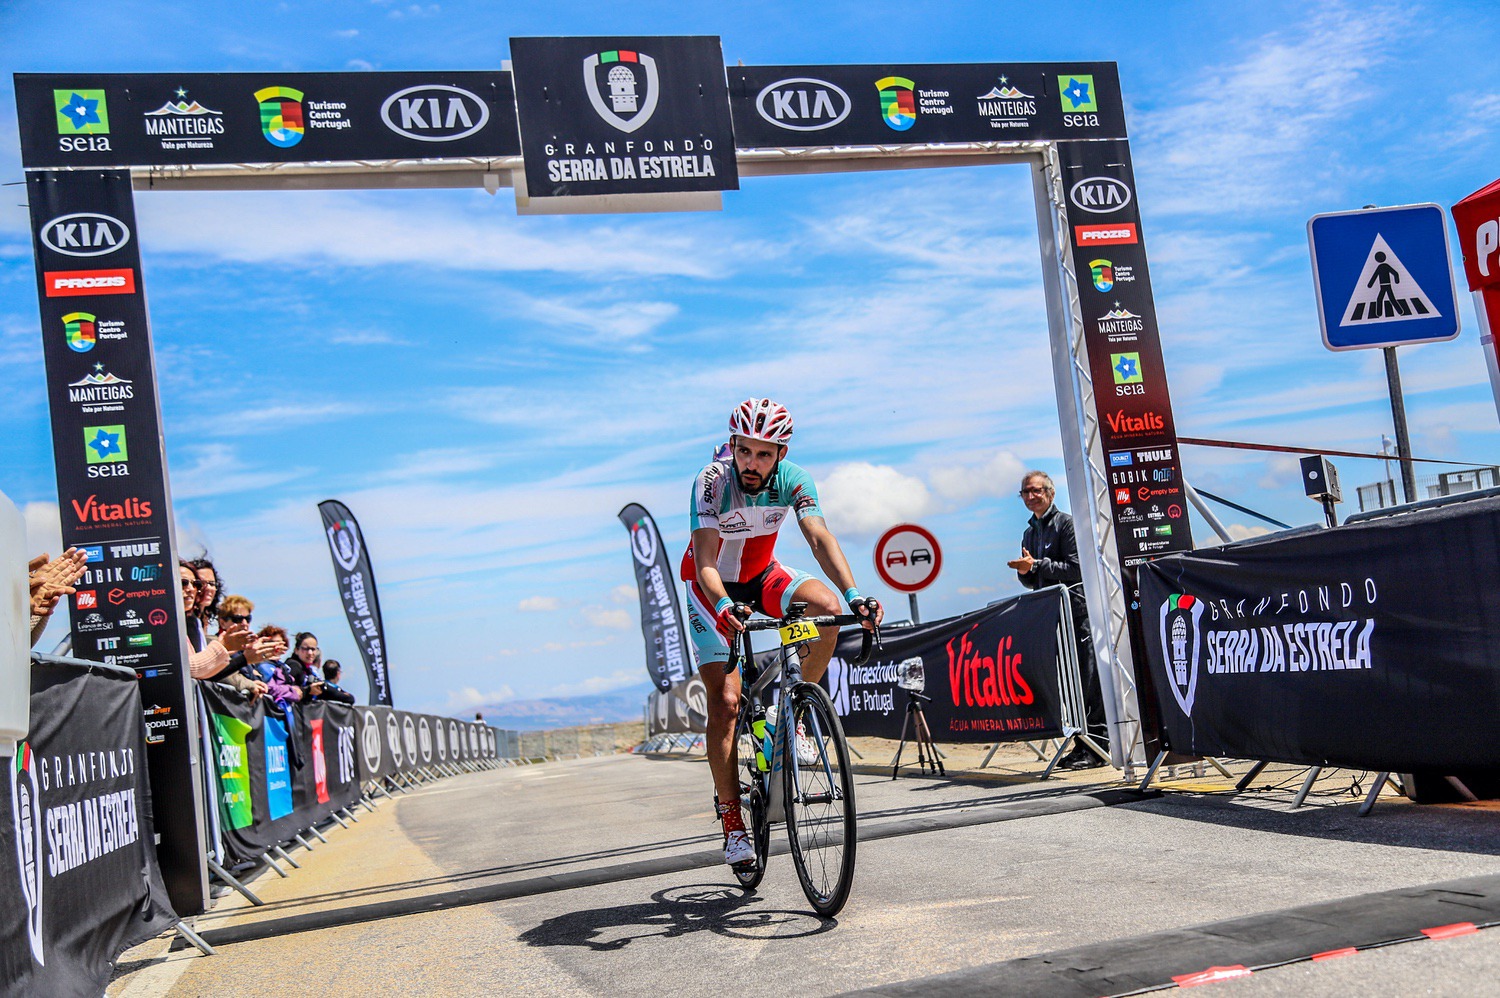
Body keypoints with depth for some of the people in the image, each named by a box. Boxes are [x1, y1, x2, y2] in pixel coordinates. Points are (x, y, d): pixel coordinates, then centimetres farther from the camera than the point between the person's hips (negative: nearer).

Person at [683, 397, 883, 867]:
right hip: (712, 587, -3)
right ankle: (731, 817, -2)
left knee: (827, 607, -27)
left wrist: (854, 596, -47)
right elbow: (704, 562, -35)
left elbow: (820, 538, -31)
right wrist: (725, 608, -55)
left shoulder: (793, 480, -20)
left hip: (763, 576, 3)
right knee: (725, 701, -13)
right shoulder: (711, 481, -28)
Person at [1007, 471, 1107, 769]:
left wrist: (1037, 565, -19)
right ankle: (1081, 745, 13)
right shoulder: (1030, 533, 18)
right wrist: (1025, 573, -1)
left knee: (1088, 681, -7)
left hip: (1076, 612, -8)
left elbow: (1075, 569, -14)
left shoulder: (1066, 523, -5)